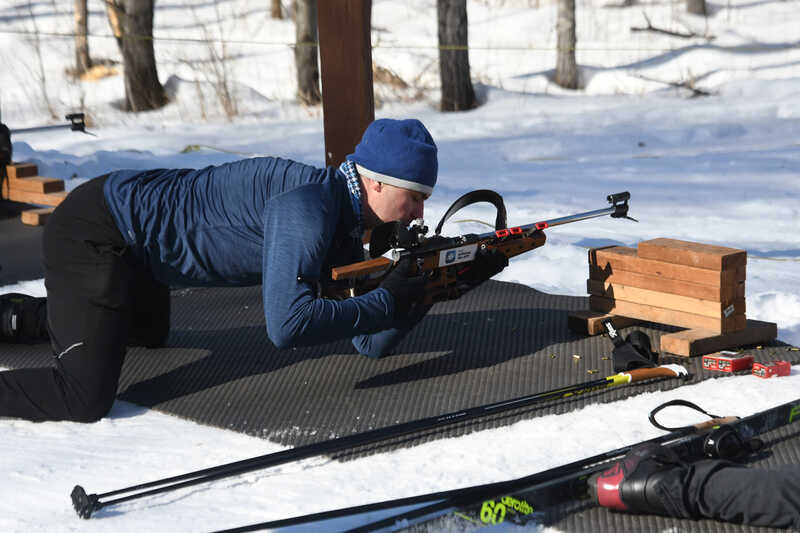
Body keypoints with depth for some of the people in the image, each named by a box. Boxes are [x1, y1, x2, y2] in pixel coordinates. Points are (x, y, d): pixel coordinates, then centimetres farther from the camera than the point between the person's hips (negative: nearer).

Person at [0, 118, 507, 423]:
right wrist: (388, 300, -27)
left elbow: (371, 343, 6)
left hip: (128, 235, 10)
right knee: (85, 398, -23)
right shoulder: (307, 208, -26)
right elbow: (287, 325, -37)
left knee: (150, 334, 37)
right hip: (92, 230, -10)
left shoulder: (345, 223, 3)